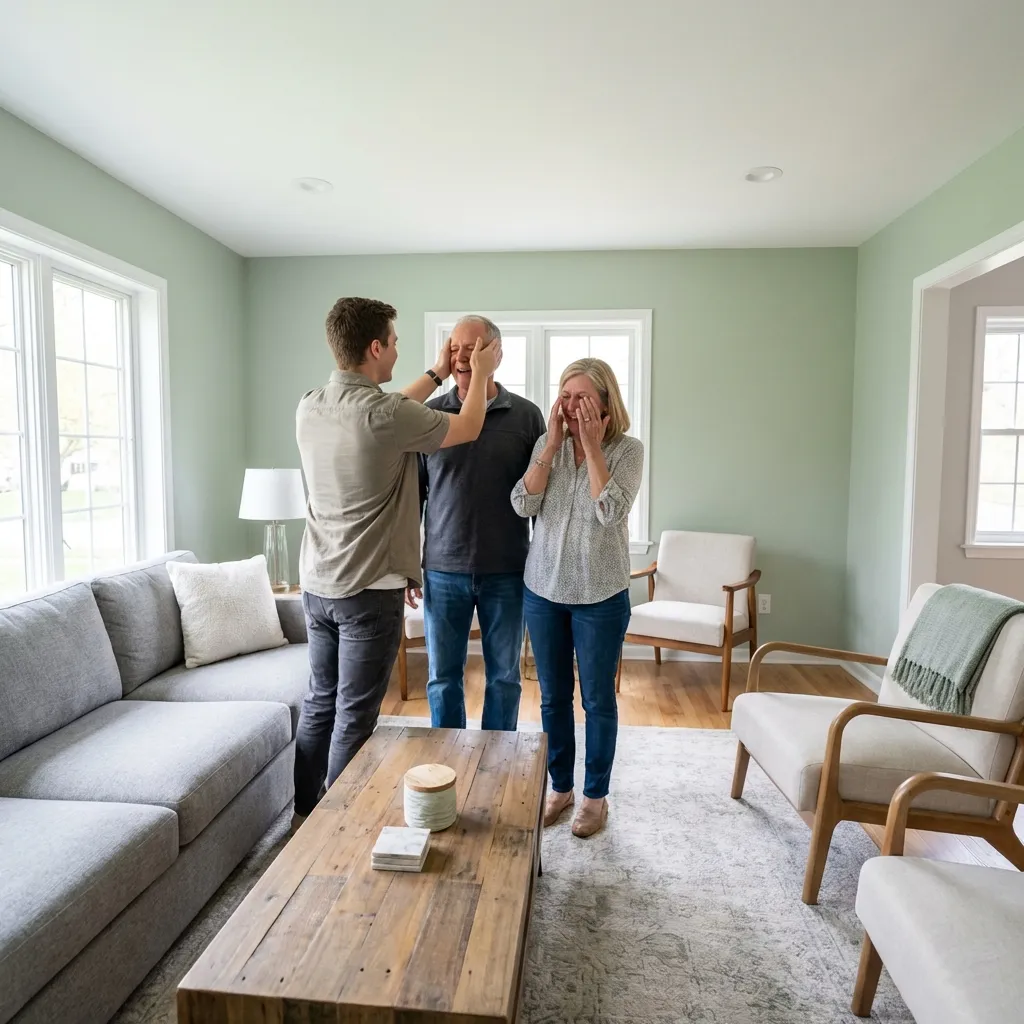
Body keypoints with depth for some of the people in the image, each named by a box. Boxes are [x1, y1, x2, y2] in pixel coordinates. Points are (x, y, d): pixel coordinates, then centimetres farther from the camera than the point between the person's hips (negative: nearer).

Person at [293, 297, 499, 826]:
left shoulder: (309, 407, 3)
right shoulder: (386, 416, -19)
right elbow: (467, 429, -4)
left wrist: (437, 374, 25)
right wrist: (480, 374, 13)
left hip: (317, 583, 8)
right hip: (369, 589, -8)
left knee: (319, 704, 19)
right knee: (354, 717, 6)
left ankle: (305, 813, 33)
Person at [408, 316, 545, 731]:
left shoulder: (526, 416, -1)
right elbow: (412, 494, 5)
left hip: (507, 572, 0)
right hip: (443, 571, 1)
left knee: (503, 677, 12)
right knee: (443, 677, 12)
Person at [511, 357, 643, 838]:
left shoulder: (627, 450, -7)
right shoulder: (547, 445, 1)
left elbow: (611, 511, -21)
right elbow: (523, 504, -11)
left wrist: (592, 445, -19)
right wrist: (554, 443, -14)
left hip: (601, 595, -3)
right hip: (543, 589, 3)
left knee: (598, 699, 10)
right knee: (554, 695, 15)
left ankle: (595, 795, 30)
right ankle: (560, 786, 34)